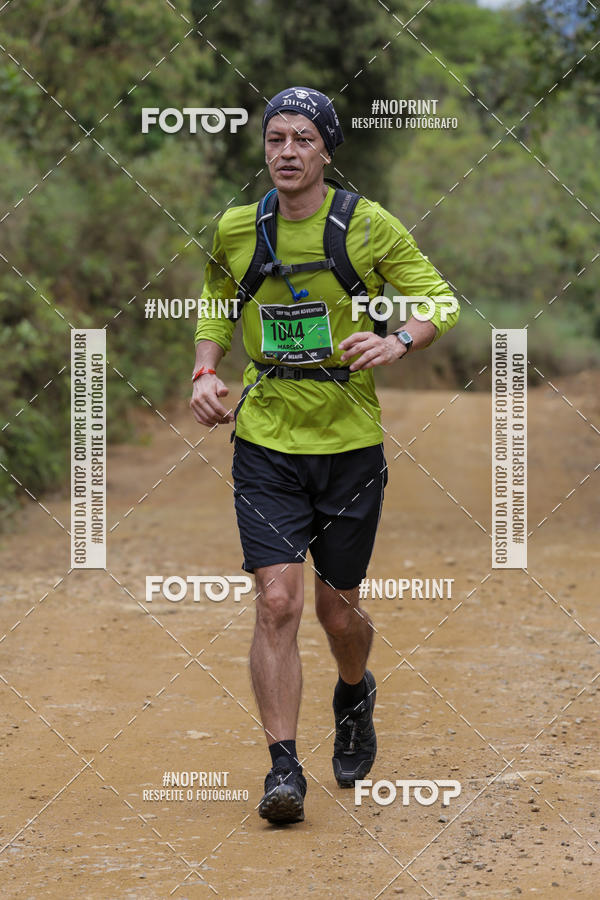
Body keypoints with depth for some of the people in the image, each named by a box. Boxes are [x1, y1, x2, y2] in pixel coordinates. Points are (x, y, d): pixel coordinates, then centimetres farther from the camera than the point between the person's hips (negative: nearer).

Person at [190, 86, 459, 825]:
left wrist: (399, 342, -22)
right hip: (265, 443, 0)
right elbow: (216, 307, 18)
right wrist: (205, 371, 1)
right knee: (276, 601, -13)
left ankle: (354, 696, 43)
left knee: (337, 609, 9)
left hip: (350, 443, 0)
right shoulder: (236, 230, 1)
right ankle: (283, 767, -10)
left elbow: (440, 301, -2)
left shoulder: (369, 227, -5)